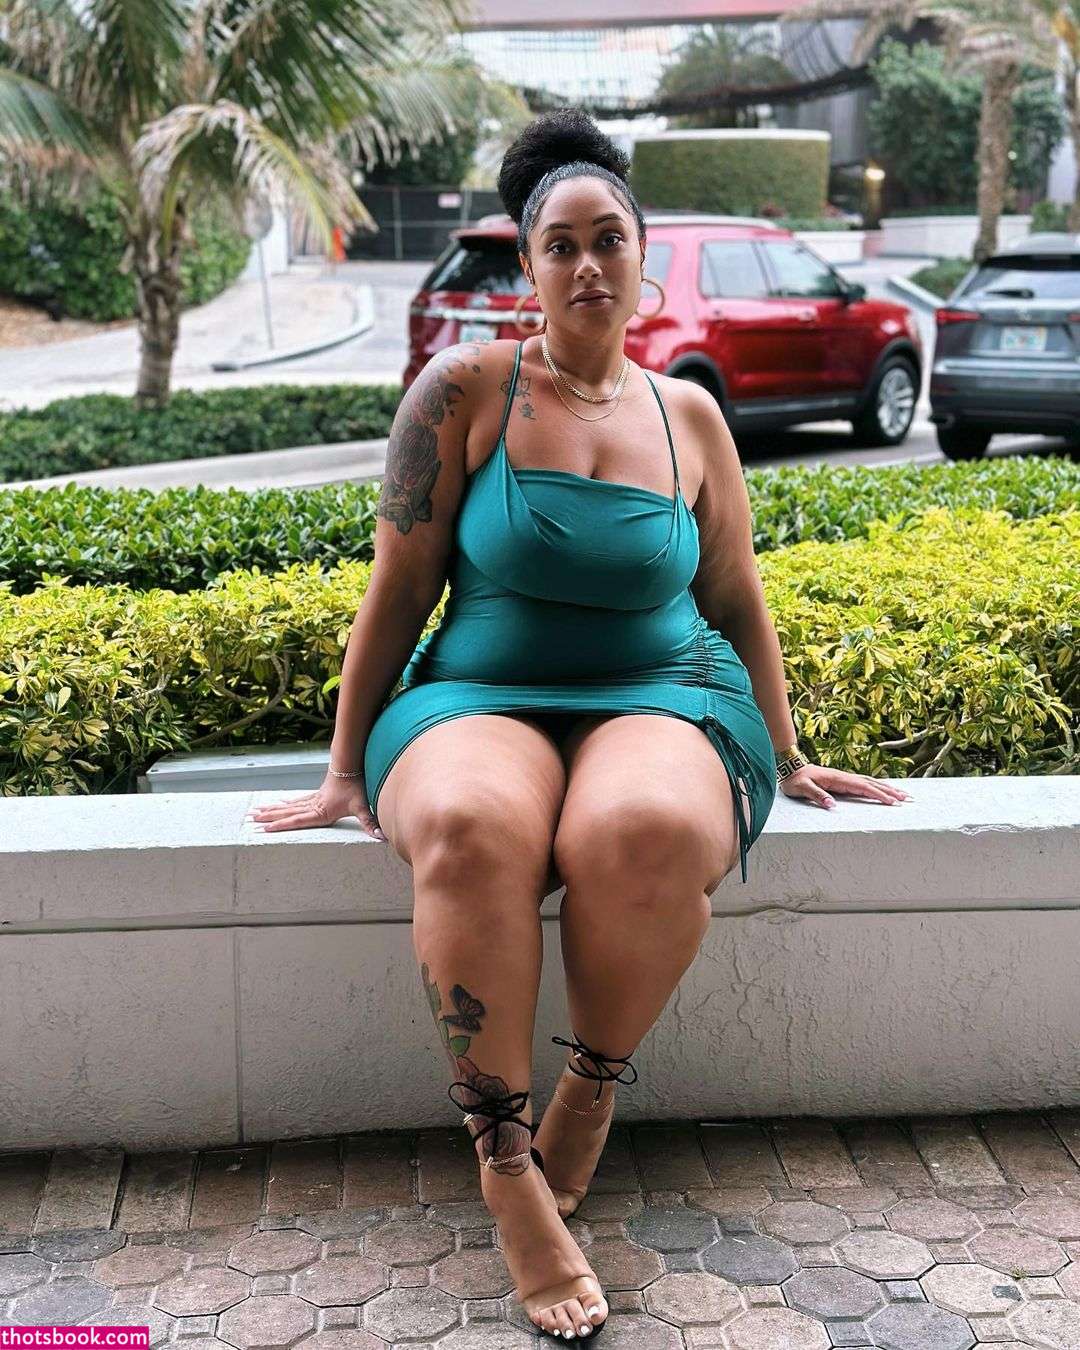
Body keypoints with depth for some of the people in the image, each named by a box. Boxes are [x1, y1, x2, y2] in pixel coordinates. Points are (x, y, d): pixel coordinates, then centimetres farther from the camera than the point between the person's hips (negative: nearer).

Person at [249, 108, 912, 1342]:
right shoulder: (466, 388, 1)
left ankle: (593, 1091, -8)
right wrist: (348, 771, 0)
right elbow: (398, 588, 1)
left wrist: (785, 757, 19)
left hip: (661, 701, 2)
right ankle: (504, 1161, -22)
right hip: (481, 702, -1)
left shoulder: (688, 415, 10)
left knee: (647, 832, -37)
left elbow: (737, 601, 17)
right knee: (470, 829, -39)